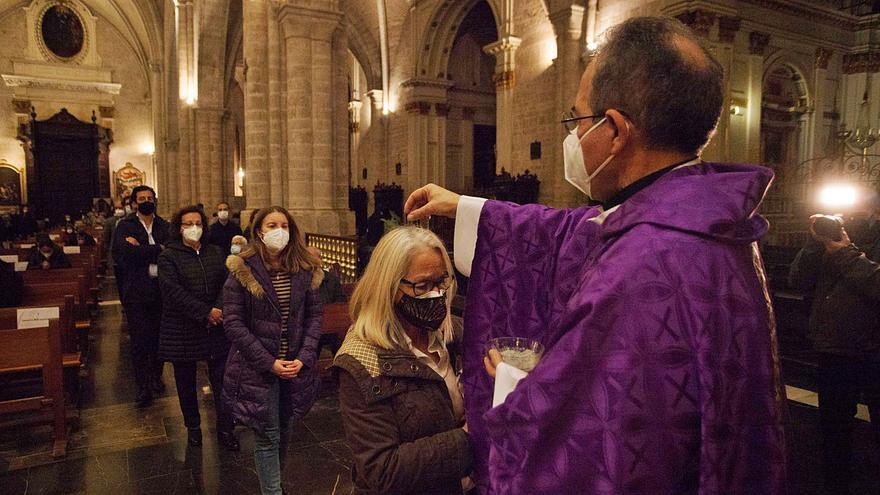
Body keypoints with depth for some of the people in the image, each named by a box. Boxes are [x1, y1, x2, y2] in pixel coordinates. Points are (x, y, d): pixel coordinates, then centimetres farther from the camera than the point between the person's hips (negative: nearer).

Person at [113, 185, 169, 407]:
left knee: (159, 337, 10)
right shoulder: (125, 225, 2)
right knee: (140, 340, 0)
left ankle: (156, 376, 28)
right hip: (137, 290, -2)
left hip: (161, 288, 2)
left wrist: (141, 249, -14)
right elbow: (123, 253, -16)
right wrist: (157, 250, -13)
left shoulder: (164, 226, 9)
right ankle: (144, 387, 9)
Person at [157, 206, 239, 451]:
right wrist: (206, 312, -20)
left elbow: (227, 283, -1)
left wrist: (219, 310, -18)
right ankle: (193, 427, 30)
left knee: (222, 379, 2)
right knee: (186, 382, 13)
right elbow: (173, 291, -16)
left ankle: (225, 429, 12)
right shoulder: (169, 256, -4)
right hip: (182, 331, -2)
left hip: (216, 328, 2)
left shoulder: (216, 253, 8)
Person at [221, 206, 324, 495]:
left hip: (295, 366, 4)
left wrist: (304, 357, -11)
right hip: (257, 369, -3)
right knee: (268, 437, 5)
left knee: (284, 431, 18)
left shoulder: (306, 269, -1)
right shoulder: (242, 270, -10)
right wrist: (269, 362, -16)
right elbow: (233, 322, -11)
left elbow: (314, 316, 2)